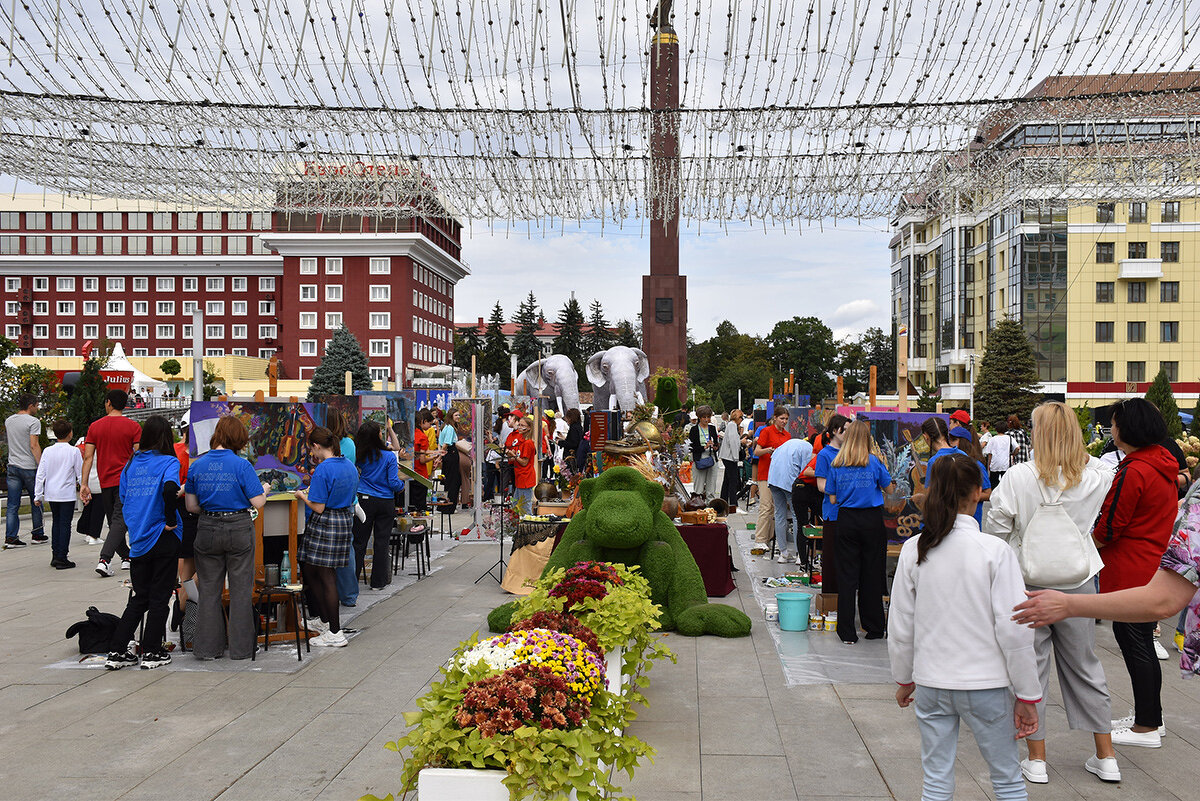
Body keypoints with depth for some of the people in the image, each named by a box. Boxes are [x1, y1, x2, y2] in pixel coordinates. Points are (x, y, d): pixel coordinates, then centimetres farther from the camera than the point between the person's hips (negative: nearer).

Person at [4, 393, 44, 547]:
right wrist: (41, 466, -15)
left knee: (13, 505, 4)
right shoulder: (33, 421, -11)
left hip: (12, 466, 6)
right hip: (29, 467, -6)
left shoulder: (8, 420, 10)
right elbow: (34, 446, -16)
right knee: (36, 502, 9)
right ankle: (37, 535, 17)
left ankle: (10, 537, -1)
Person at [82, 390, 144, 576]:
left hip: (105, 483, 3)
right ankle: (104, 559, -19)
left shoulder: (95, 427, 4)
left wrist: (84, 484, 1)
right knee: (120, 521, -6)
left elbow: (88, 457, 0)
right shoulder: (133, 426, -3)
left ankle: (126, 557, 22)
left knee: (114, 522, 16)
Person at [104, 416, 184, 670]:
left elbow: (123, 499, 10)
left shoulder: (130, 464, 9)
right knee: (159, 597, 6)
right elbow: (170, 489, -28)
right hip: (163, 539, -5)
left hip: (138, 541, 5)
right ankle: (151, 653, 11)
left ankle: (117, 651, 14)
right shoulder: (168, 462, -9)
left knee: (139, 597, 15)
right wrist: (171, 521, -17)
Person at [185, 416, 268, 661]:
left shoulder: (197, 465, 2)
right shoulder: (241, 465, -11)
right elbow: (258, 502, -11)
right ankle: (241, 647, 13)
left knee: (208, 588, 12)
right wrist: (264, 489, 9)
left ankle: (208, 647, 17)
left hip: (207, 529, 3)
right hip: (239, 529, -3)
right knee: (240, 588, 7)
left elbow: (191, 506, 7)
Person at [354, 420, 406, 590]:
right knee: (382, 541, 7)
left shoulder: (360, 455, -4)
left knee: (359, 540, 8)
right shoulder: (389, 457, -11)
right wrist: (402, 486, 9)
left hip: (365, 500, 2)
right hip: (386, 503, -2)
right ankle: (378, 581, 13)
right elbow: (394, 483, -12)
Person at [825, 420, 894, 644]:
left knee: (847, 575, 5)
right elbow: (889, 489, 6)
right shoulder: (874, 462, -6)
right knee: (872, 574, 9)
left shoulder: (836, 465, 0)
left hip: (846, 521, 1)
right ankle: (874, 628, 18)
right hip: (872, 520, -1)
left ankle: (847, 632, 6)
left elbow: (833, 499, 3)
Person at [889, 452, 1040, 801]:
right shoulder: (995, 550, -12)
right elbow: (1013, 630, -12)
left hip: (931, 683, 3)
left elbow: (900, 627, 2)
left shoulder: (913, 550, -4)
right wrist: (1027, 696, -2)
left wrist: (904, 680, 16)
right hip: (986, 683, -2)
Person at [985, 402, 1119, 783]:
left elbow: (996, 529, -8)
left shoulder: (1019, 477, -15)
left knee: (1030, 666, 8)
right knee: (1085, 667, 16)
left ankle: (1037, 759, 15)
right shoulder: (1097, 477, -6)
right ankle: (1106, 757, 26)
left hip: (1029, 583, -3)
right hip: (1078, 583, 3)